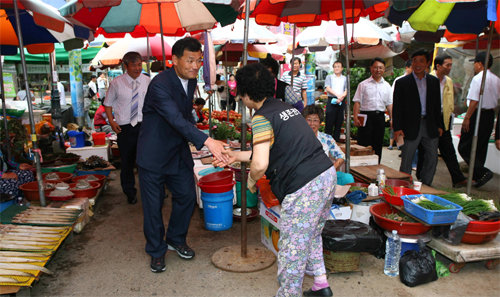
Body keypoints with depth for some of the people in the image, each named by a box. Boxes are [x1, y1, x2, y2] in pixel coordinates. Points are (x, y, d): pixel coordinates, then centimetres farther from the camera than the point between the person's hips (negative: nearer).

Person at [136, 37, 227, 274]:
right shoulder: (160, 84, -25)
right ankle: (156, 251, 26)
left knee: (187, 196, 11)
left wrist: (195, 143, 12)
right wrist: (207, 141, -46)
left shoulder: (191, 81, 1)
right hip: (154, 154, -7)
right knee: (153, 204, 5)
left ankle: (176, 239, 35)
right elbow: (176, 120, -37)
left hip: (178, 152, 7)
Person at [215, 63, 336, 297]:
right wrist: (238, 156, 30)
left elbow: (260, 164, -21)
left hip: (304, 188, -10)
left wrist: (251, 179, 1)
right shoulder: (286, 107, 17)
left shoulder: (262, 118, -11)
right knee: (311, 235, 27)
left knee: (292, 250, 7)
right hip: (327, 174, 10)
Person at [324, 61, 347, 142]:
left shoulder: (344, 78, 16)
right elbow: (328, 88, -2)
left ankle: (336, 140, 8)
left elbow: (346, 91, 6)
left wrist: (342, 97, -14)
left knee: (339, 122, 3)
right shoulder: (329, 77, 11)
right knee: (329, 122, -6)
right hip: (331, 101, -2)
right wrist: (337, 95, -14)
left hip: (341, 101, 2)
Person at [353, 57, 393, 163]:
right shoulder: (363, 84, 2)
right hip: (366, 116, -4)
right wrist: (355, 118, -14)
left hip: (380, 117, 4)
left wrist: (392, 119, 6)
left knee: (378, 145, 9)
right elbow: (357, 102, -3)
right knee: (363, 144, -5)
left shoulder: (386, 86, 14)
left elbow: (389, 104, 15)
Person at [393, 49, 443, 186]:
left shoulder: (434, 81, 10)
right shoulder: (402, 82, -2)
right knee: (407, 160, 2)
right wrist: (397, 128, -10)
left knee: (432, 158, 9)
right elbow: (397, 107, -4)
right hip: (411, 127, -4)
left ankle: (426, 187, 24)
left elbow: (437, 105, 13)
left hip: (430, 127, 4)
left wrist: (439, 125, 9)